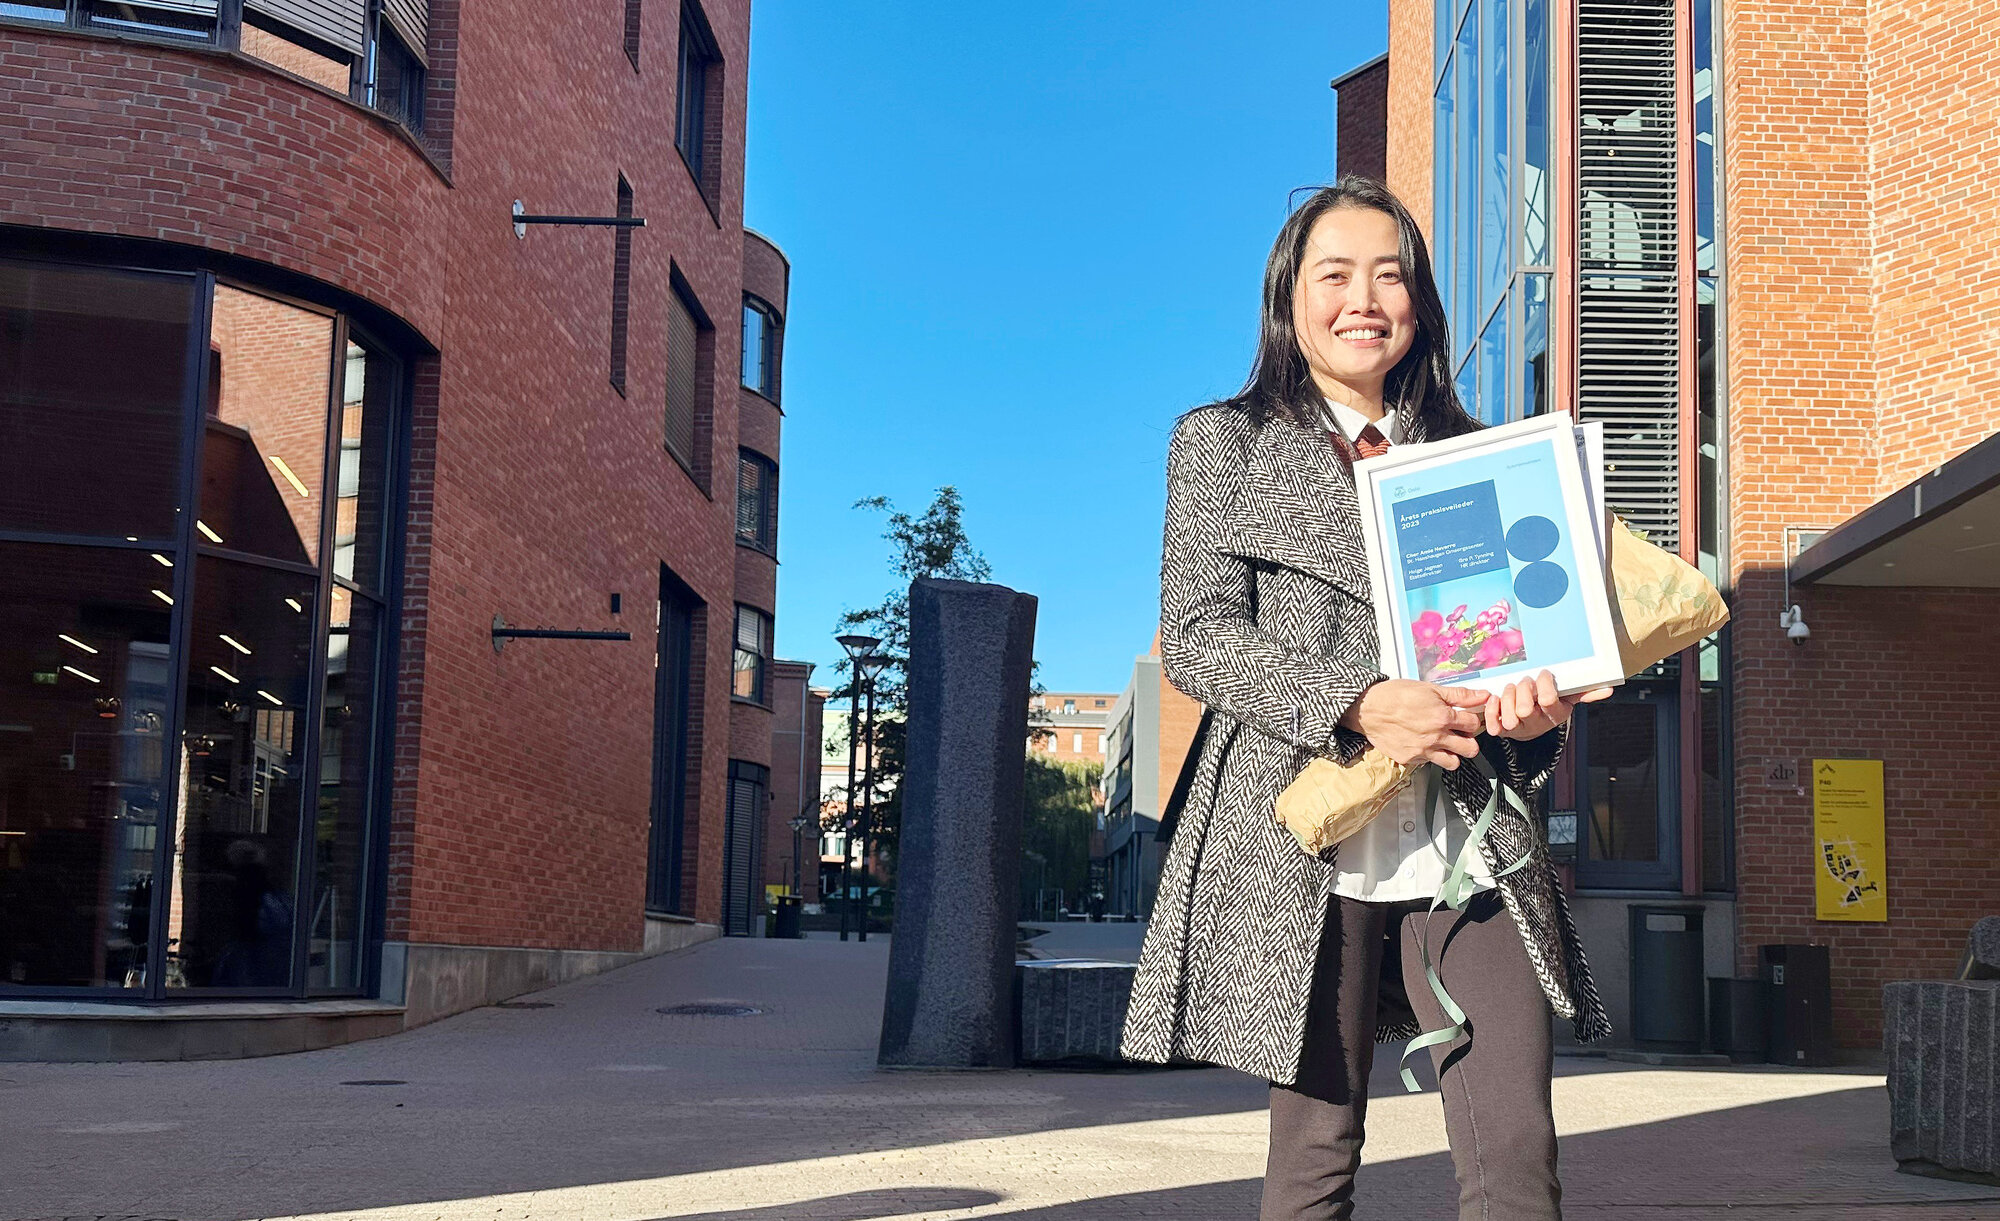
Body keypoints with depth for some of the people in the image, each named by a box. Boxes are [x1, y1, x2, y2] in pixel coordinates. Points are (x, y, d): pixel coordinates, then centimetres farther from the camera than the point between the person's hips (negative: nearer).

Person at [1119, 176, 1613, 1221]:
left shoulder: (1470, 456, 20)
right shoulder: (1223, 442, 10)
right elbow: (1196, 636, -1)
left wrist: (1540, 697, -3)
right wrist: (1358, 704, -16)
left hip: (1470, 841, 3)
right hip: (1305, 841, -2)